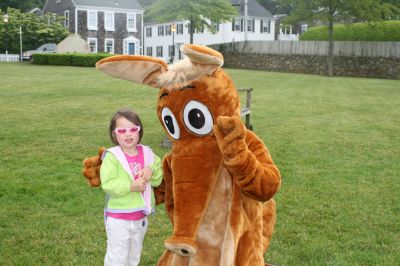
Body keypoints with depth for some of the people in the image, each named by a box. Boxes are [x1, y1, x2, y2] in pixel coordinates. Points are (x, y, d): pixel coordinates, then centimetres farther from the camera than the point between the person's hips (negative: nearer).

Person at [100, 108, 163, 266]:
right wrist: (131, 186, -32)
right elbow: (107, 184, -22)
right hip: (118, 219, -5)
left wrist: (151, 170, -19)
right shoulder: (112, 156, -16)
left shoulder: (147, 153, 0)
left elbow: (158, 180, 2)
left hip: (141, 217, 5)